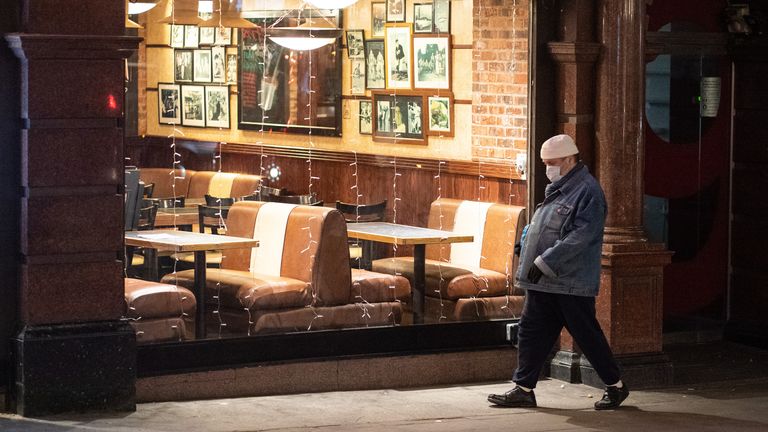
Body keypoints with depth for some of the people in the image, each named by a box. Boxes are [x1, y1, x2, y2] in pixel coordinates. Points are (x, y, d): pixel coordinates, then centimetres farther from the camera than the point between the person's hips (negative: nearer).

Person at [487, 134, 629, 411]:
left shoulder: (587, 191, -14)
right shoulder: (557, 190, 15)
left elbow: (580, 237, -23)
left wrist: (544, 262, -24)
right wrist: (526, 238, 10)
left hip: (571, 283, -9)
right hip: (543, 283, 9)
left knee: (587, 335, 0)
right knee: (531, 333, 7)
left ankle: (616, 386, 13)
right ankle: (523, 389, 13)